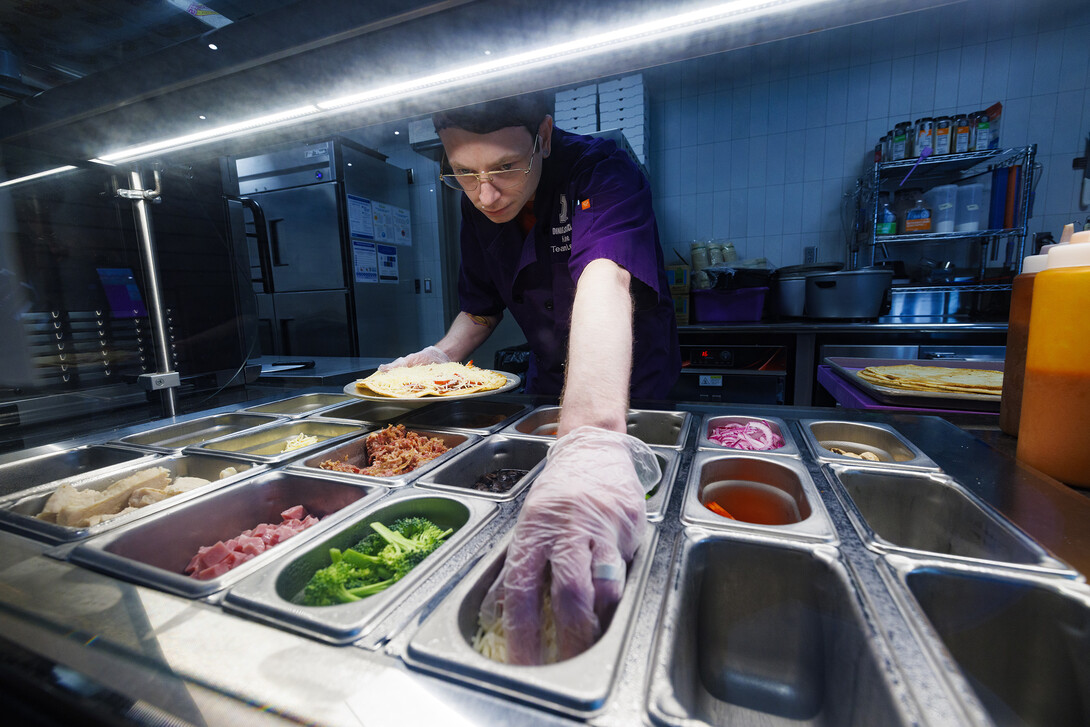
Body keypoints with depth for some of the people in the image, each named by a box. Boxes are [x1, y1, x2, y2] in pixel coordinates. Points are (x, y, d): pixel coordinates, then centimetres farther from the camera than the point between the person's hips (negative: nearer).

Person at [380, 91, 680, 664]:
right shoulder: (479, 206, -7)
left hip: (633, 392, -5)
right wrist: (442, 354, -15)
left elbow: (603, 285, -48)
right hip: (548, 387, 6)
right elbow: (481, 309, 4)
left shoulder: (603, 173, -27)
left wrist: (591, 441, -63)